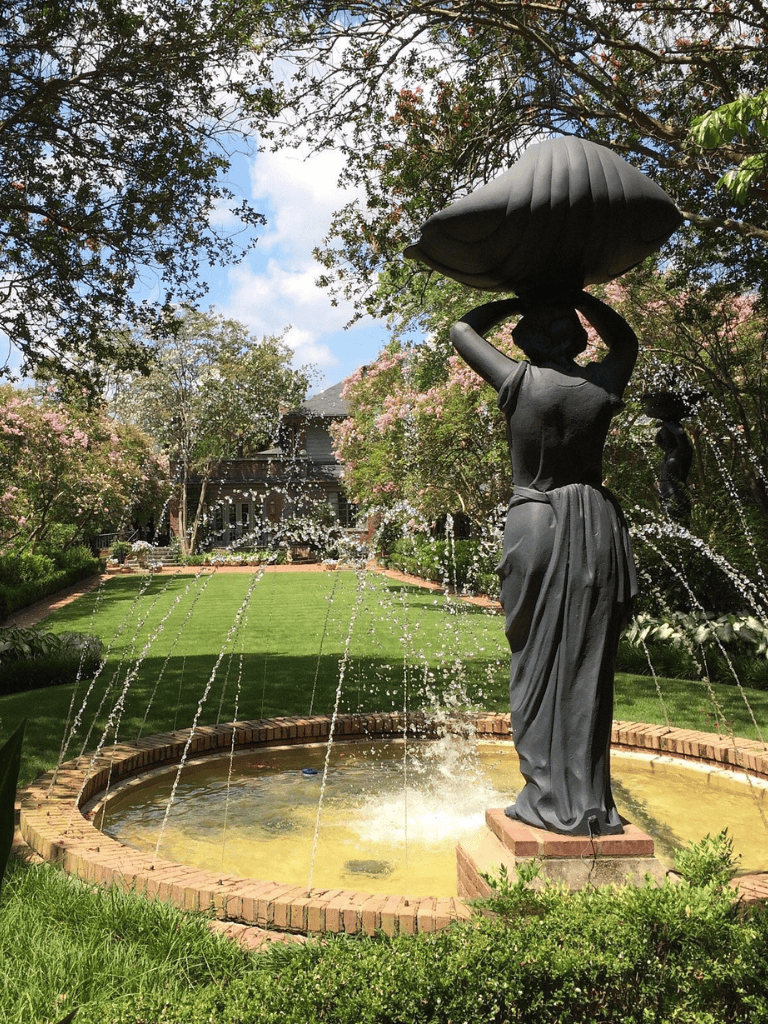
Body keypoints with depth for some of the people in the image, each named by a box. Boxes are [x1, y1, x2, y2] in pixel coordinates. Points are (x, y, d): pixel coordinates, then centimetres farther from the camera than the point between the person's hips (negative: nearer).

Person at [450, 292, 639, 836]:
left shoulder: (520, 382, -7)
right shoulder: (603, 383, 1)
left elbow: (462, 331, 9)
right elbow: (626, 339, 25)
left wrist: (517, 302, 17)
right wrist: (576, 294, 22)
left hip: (535, 525, -2)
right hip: (598, 527, 3)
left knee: (538, 668, 5)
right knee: (589, 668, 6)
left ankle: (548, 799, 8)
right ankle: (591, 805, 12)